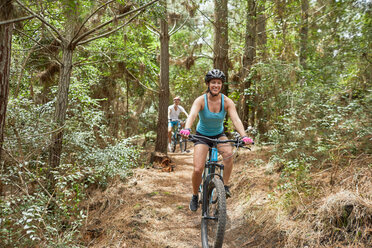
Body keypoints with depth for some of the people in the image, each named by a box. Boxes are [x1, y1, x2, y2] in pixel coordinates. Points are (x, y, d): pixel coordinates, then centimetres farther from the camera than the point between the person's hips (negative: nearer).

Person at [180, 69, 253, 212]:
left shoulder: (227, 102, -15)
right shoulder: (200, 100, -20)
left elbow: (236, 119, -27)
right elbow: (192, 115, -37)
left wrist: (244, 136, -45)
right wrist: (187, 129, -58)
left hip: (219, 134, 1)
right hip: (202, 135, -1)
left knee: (228, 153, -32)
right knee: (198, 169, -15)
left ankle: (225, 186, -12)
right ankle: (195, 196, 13)